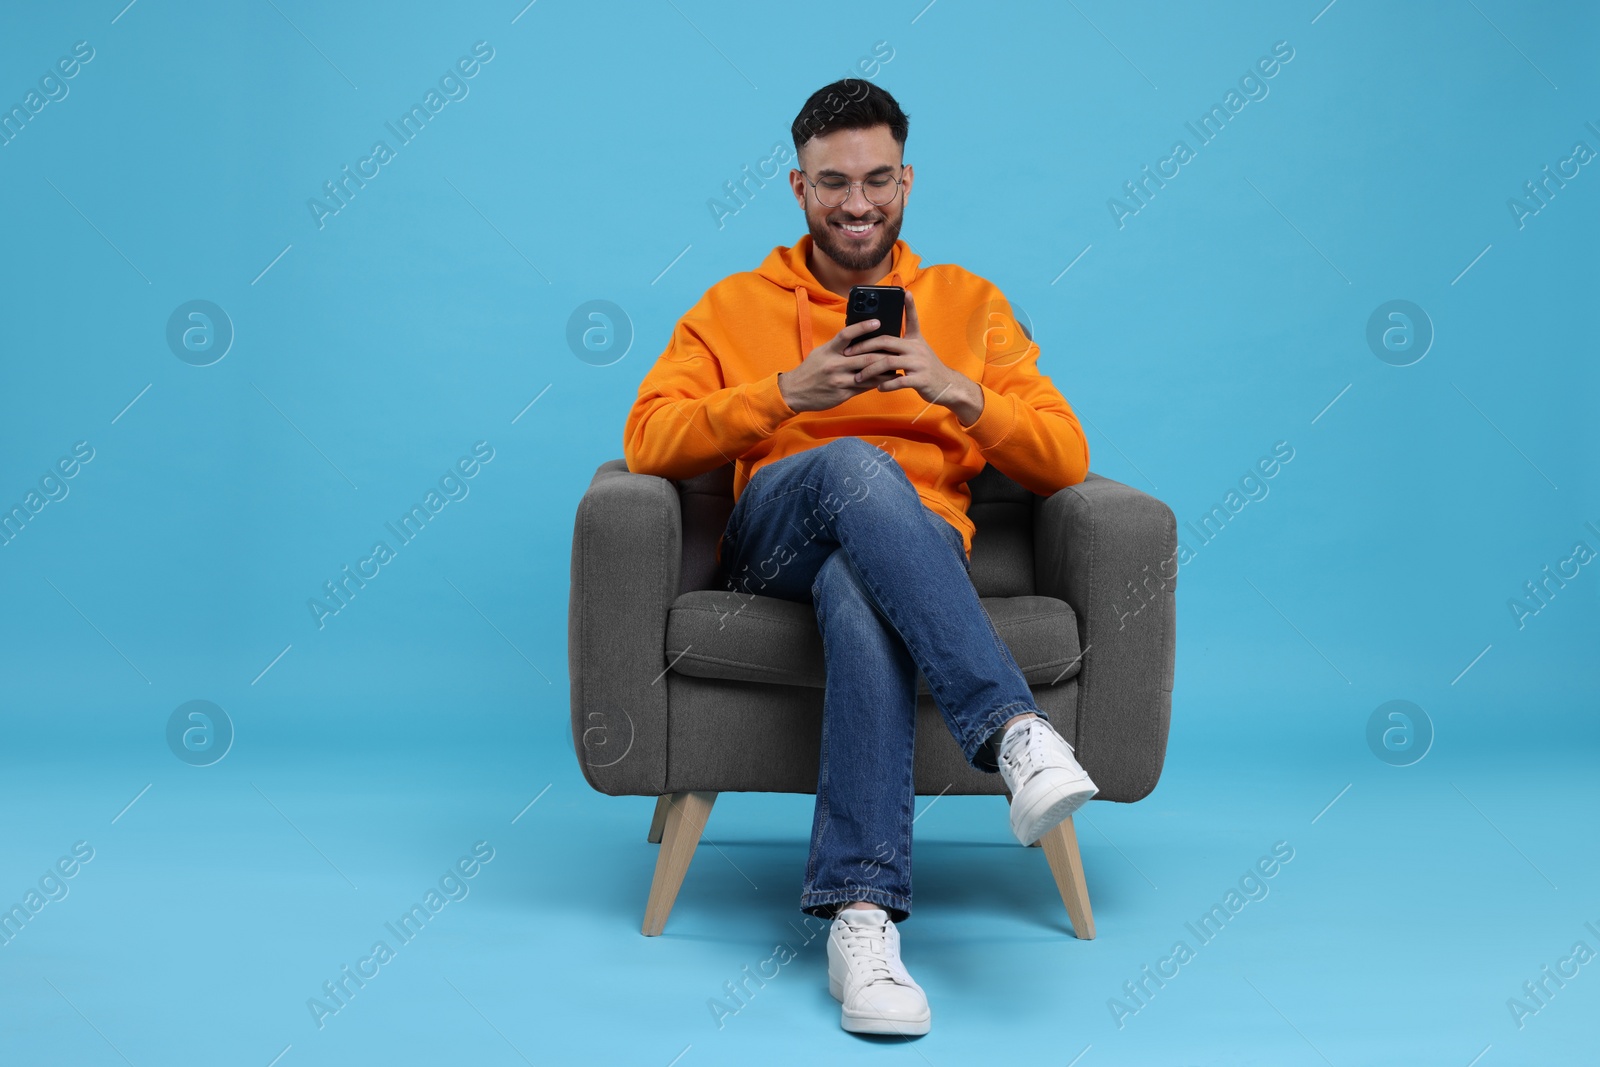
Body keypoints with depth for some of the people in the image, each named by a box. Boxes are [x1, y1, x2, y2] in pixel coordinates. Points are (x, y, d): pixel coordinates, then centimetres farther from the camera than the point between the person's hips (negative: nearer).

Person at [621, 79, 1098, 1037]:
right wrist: (788, 393, -11)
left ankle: (862, 913, -47)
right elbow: (648, 440, 2)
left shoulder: (971, 303, 20)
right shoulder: (735, 305, 19)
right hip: (772, 543, 0)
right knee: (856, 464, -38)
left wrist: (958, 391, -9)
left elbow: (1066, 460, 9)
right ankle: (1014, 727, -47)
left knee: (860, 592, -40)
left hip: (919, 542, 0)